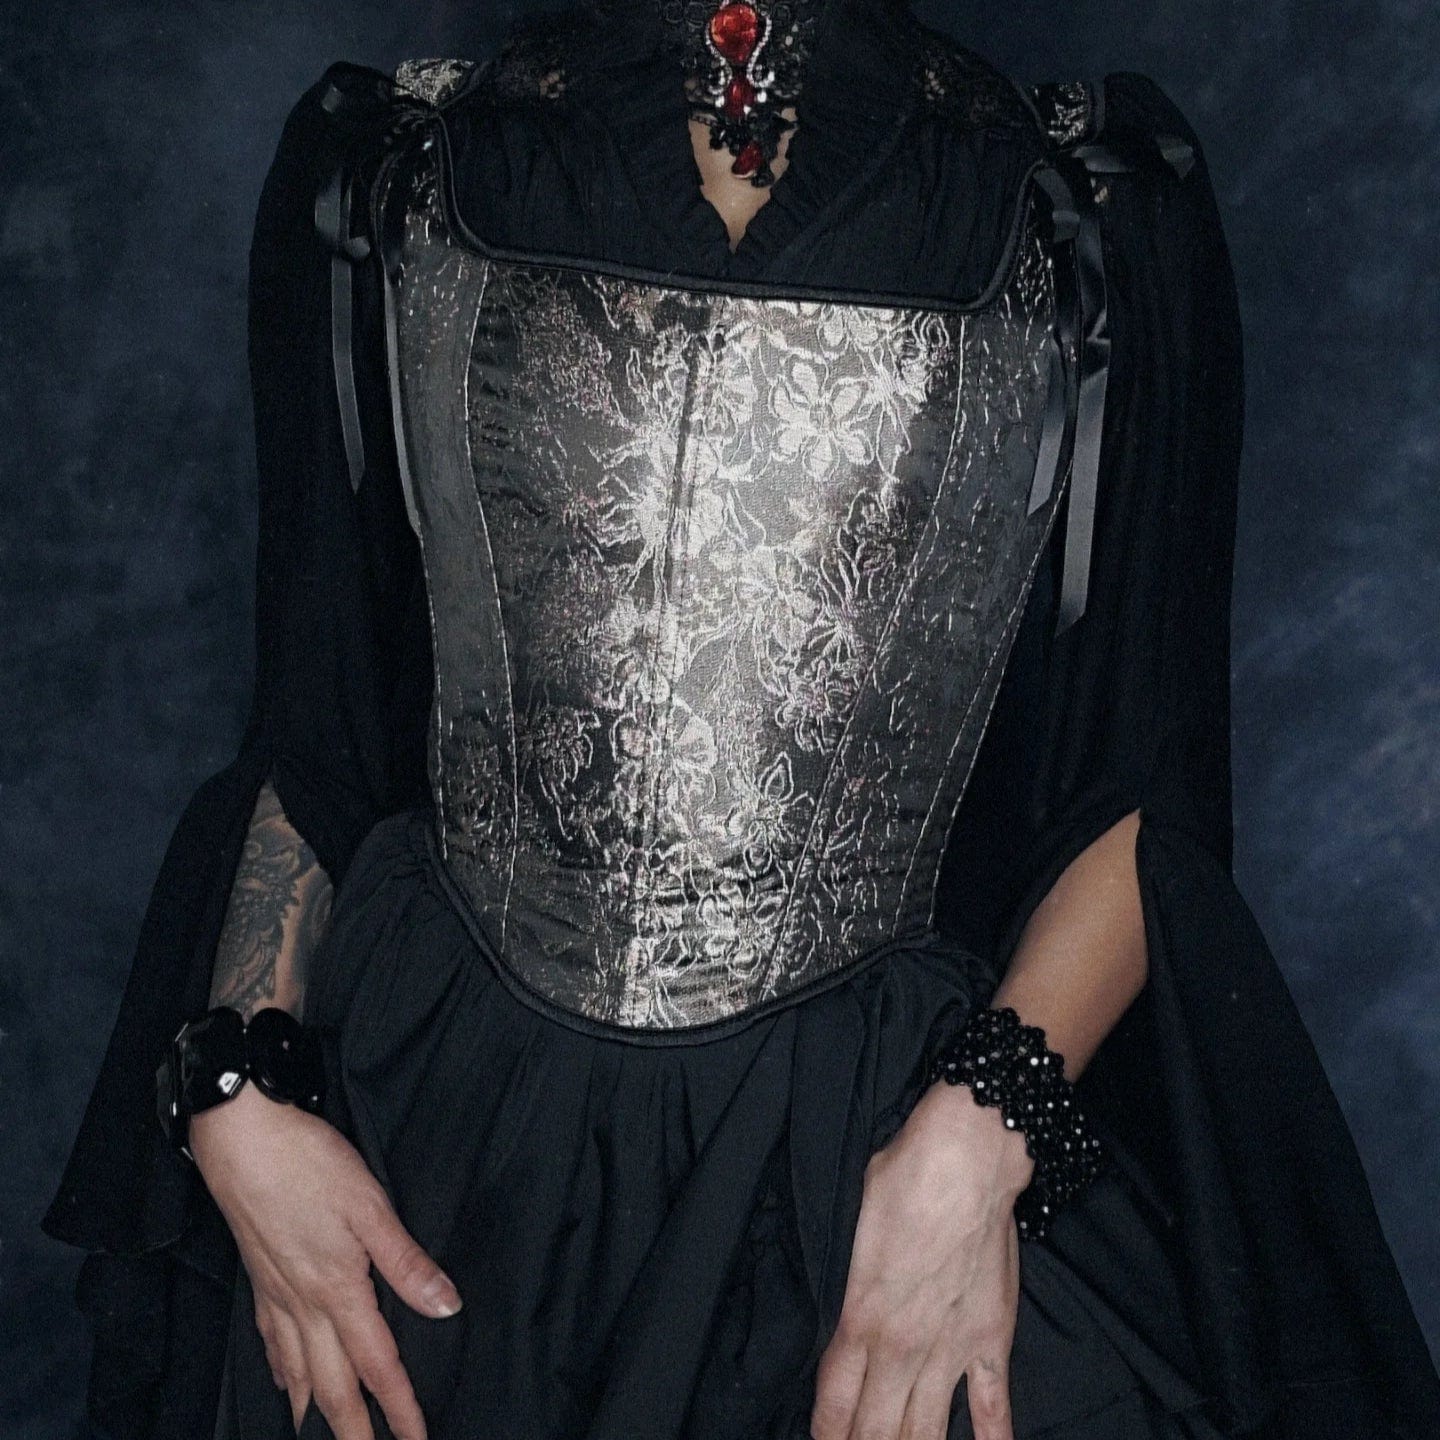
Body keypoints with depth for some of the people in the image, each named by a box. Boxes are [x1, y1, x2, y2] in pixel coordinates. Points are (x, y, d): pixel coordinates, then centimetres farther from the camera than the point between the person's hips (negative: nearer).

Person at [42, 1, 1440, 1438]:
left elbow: (1147, 782, -1)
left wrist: (983, 1138, -15)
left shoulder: (1099, 223, 0)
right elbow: (307, 725, 6)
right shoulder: (379, 175, 4)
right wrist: (239, 1099, -6)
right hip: (433, 1121, 2)